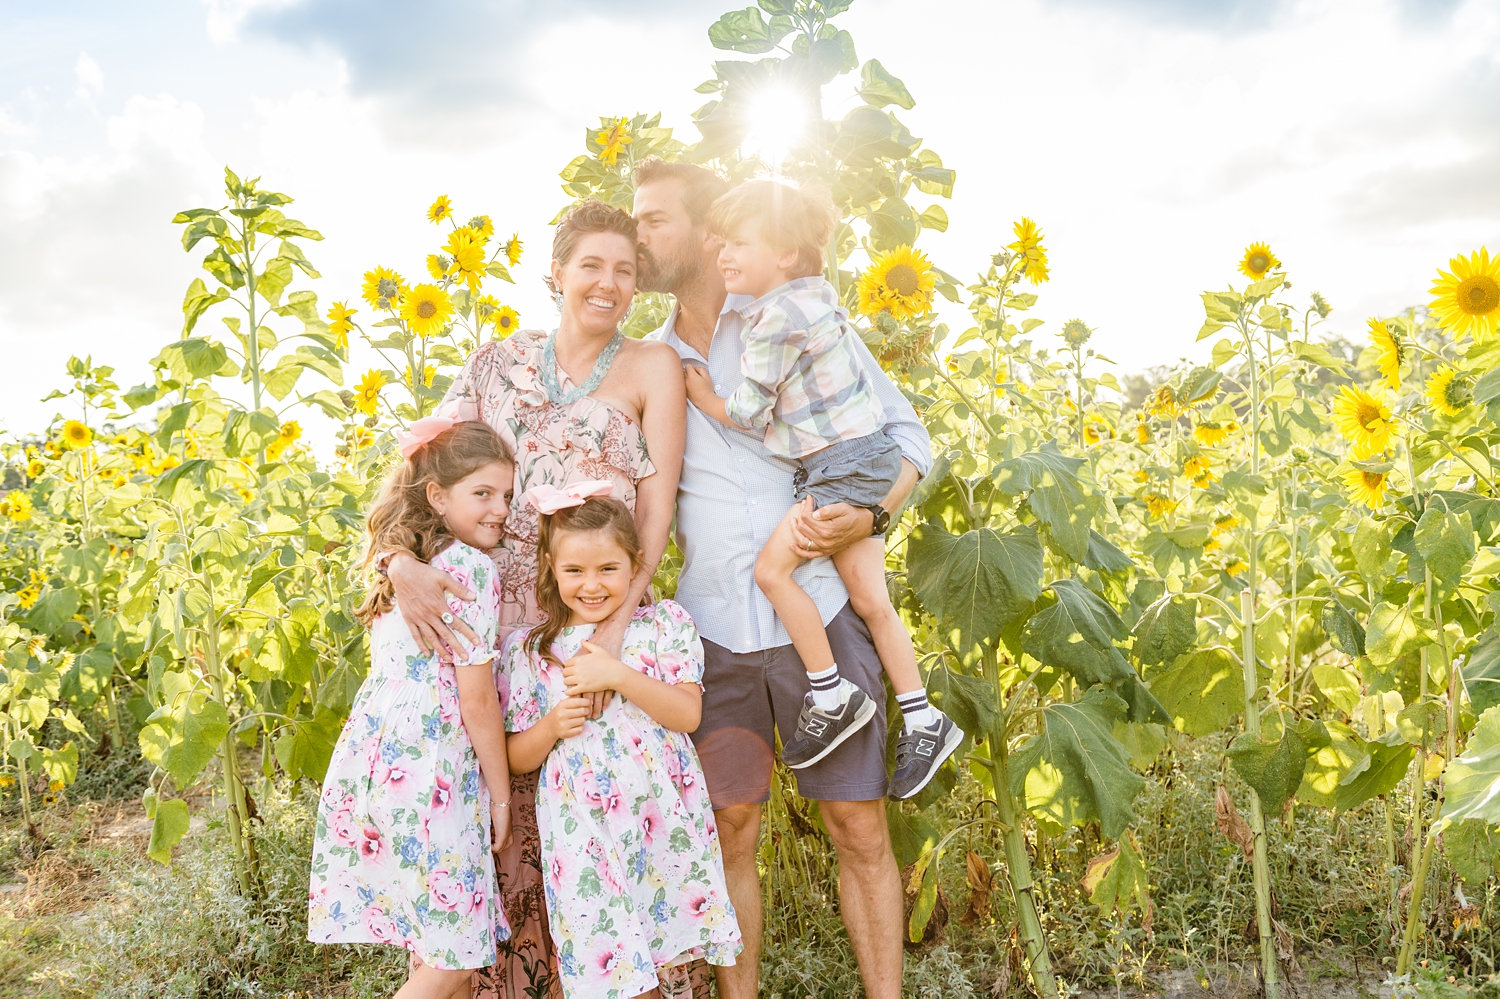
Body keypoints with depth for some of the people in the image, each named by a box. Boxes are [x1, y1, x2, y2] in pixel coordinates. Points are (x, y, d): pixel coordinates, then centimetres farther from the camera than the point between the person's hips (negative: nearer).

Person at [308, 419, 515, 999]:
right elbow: (477, 698, -12)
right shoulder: (471, 567, -12)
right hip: (427, 774, -9)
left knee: (437, 944, 19)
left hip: (371, 755, 9)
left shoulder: (404, 565, 14)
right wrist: (501, 794, -5)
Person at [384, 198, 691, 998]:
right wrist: (401, 561, -14)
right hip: (496, 623, 2)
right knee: (507, 820, 6)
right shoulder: (498, 363, 10)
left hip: (605, 620, -2)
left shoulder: (651, 366, 3)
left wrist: (617, 620, -16)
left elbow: (657, 510, -5)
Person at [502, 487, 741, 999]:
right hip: (584, 835, 0)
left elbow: (688, 713, -8)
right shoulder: (530, 650, 3)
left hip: (661, 822, 0)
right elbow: (518, 758, 6)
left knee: (662, 950, 7)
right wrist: (552, 725, -13)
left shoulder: (664, 624, 2)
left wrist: (617, 675, -16)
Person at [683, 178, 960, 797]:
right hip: (857, 464, 10)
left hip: (844, 462, -10)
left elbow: (745, 412, -12)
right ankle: (924, 722, 13)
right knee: (869, 598, 9)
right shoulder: (811, 294, 12)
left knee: (771, 567, -11)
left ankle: (831, 697, -2)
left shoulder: (779, 318, -17)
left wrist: (703, 398, 6)